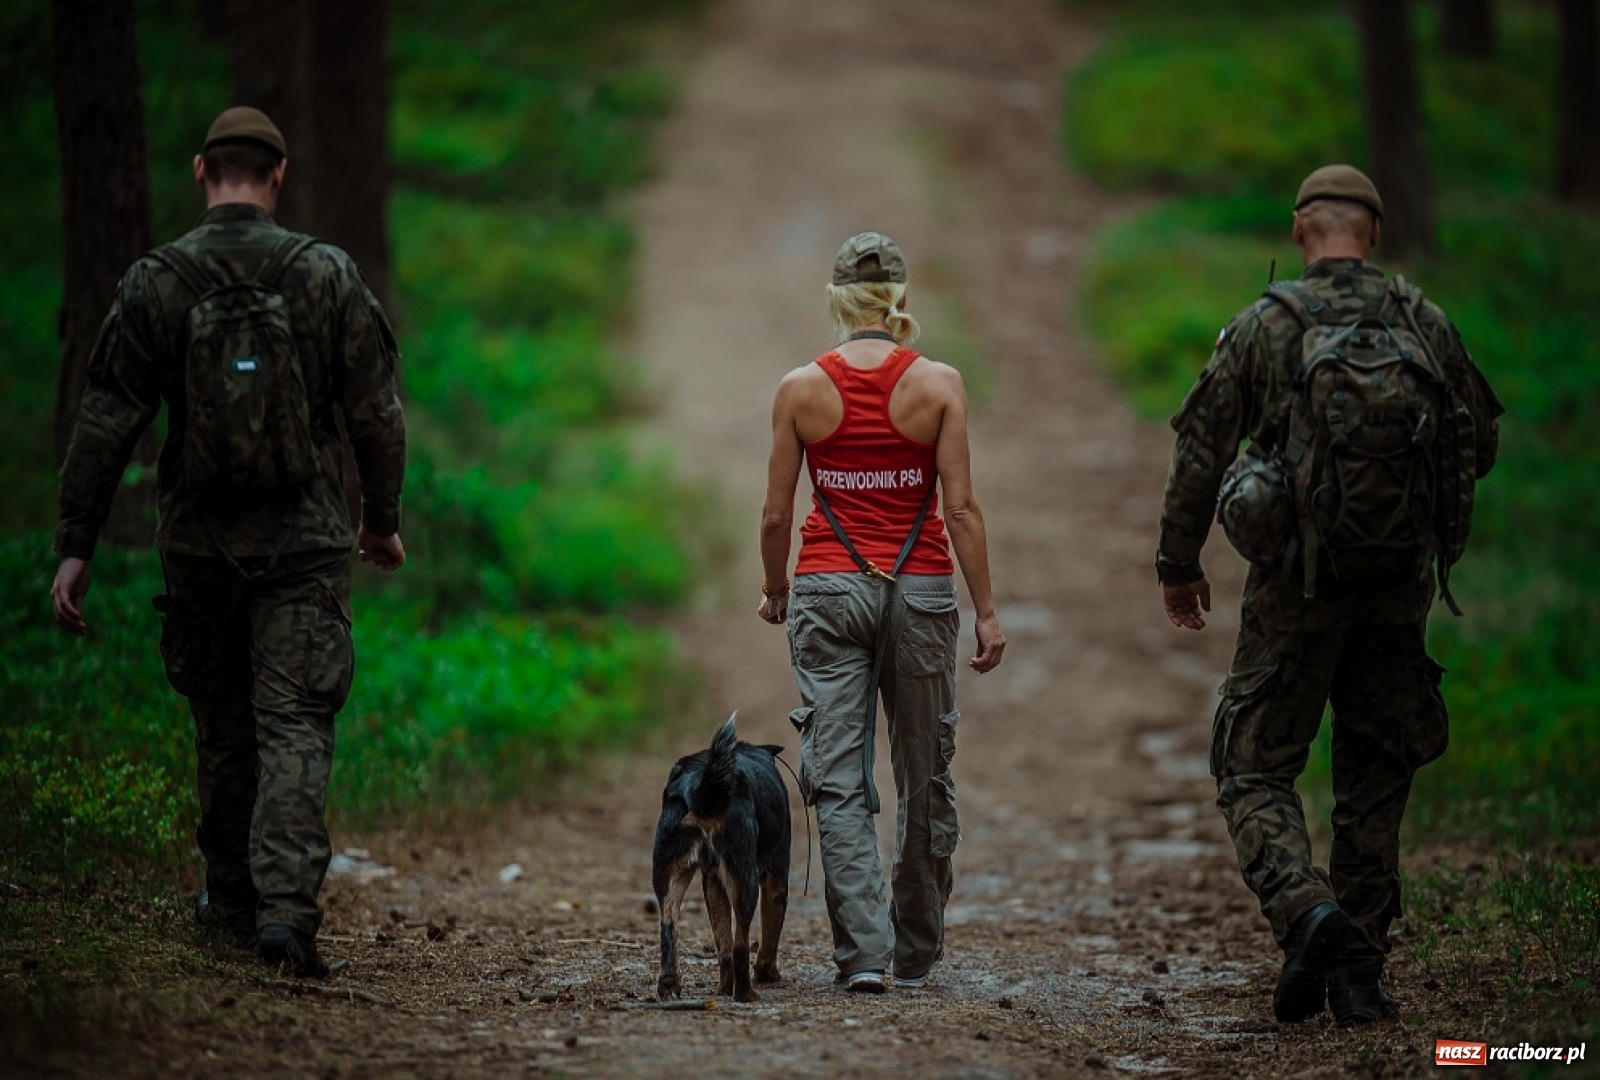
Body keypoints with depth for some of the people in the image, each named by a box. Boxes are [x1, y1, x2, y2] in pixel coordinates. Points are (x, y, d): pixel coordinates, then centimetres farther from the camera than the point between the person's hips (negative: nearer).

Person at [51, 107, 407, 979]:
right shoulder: (326, 275, -3)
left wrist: (75, 547, 1)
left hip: (199, 542, 1)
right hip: (305, 541, -1)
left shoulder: (155, 283, -3)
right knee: (294, 727, -3)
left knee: (222, 727, 16)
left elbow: (105, 425, -4)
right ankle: (285, 908, -18)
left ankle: (234, 899, 27)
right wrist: (382, 519, 16)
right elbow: (377, 414, 0)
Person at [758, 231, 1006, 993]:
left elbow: (777, 514, 1)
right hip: (919, 588, 0)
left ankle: (864, 951, -13)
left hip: (829, 588, 0)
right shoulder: (937, 385, -5)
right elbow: (960, 508, -8)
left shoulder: (800, 388, -2)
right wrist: (987, 612, -2)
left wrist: (775, 590, 19)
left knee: (838, 780, 0)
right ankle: (916, 953, 22)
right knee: (925, 778, 13)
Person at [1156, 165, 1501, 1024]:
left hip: (1298, 584, -3)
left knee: (1254, 772, 6)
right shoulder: (1425, 324, 2)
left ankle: (1306, 911, -20)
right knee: (1374, 783, 13)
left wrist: (1178, 564, 10)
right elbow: (1481, 441, 11)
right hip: (1399, 588, 3)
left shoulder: (1265, 324, -5)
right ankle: (1358, 975, 13)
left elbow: (1201, 448, -2)